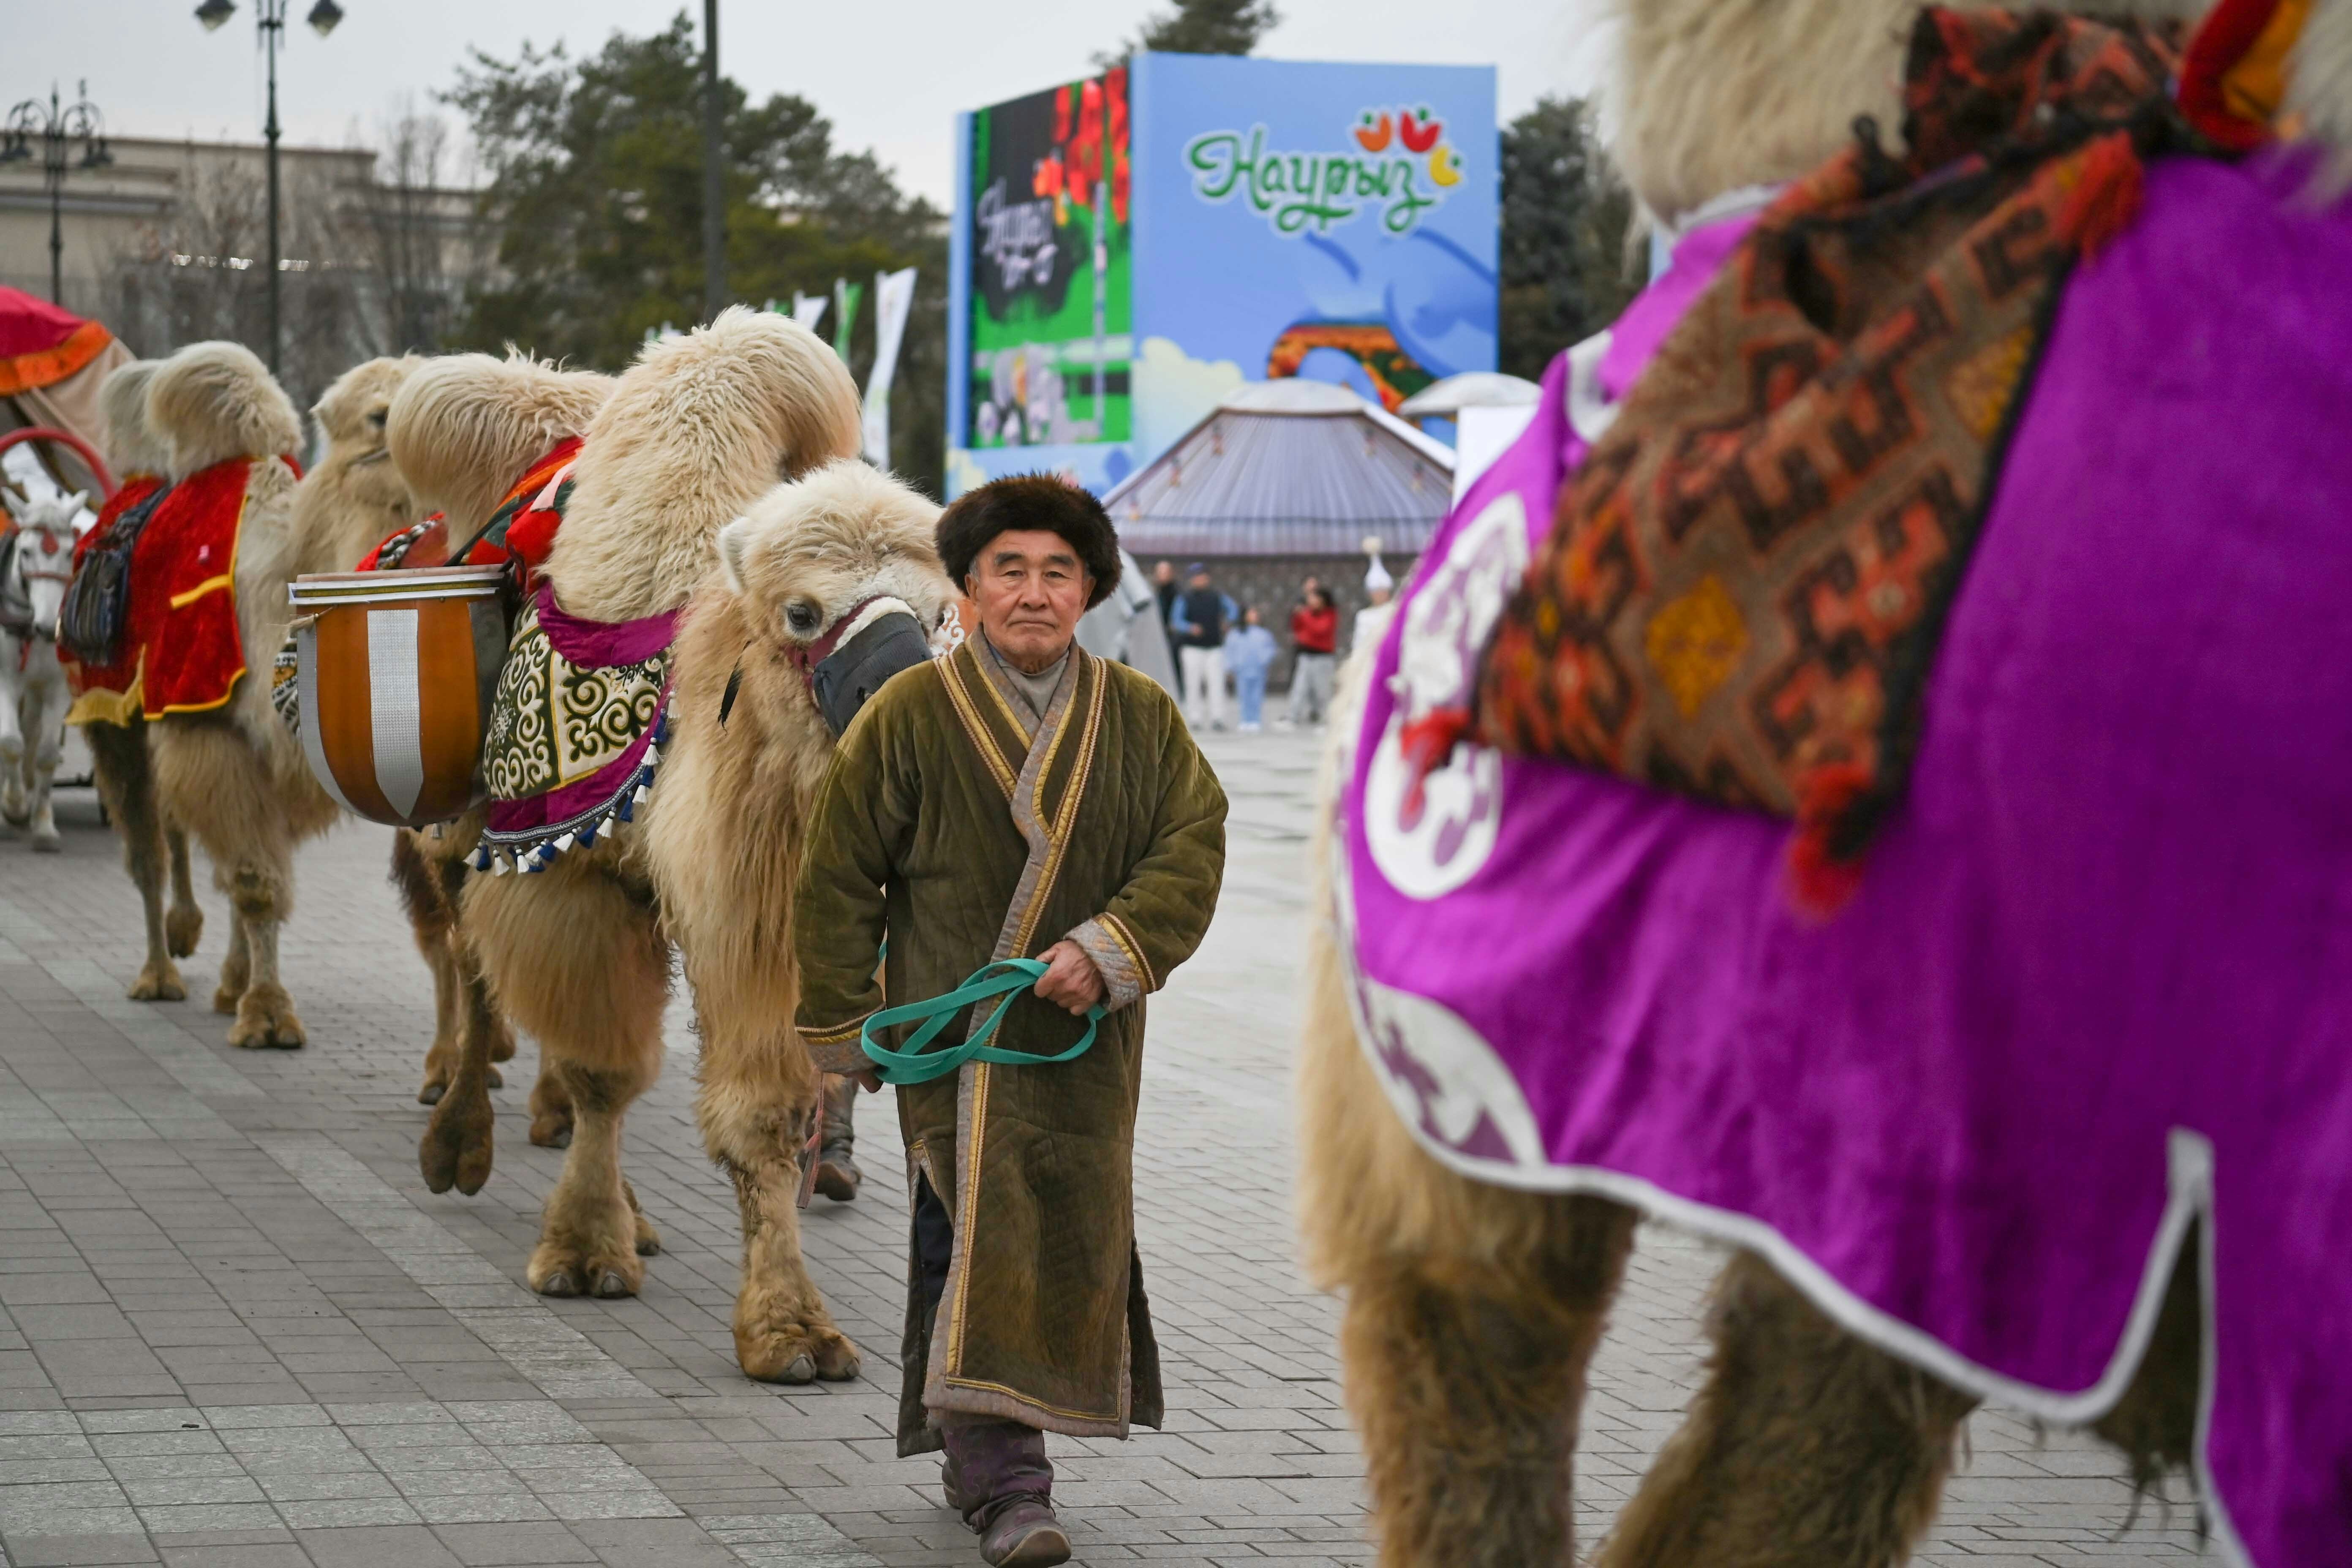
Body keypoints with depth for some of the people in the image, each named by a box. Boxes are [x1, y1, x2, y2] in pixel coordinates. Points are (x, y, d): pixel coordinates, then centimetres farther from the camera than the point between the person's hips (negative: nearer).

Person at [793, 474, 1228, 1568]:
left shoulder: (1141, 719, 5)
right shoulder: (910, 715, -3)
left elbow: (1194, 845, -1)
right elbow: (839, 874, 3)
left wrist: (1109, 951, -16)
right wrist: (841, 1024, 3)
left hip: (1087, 1039, 4)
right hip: (952, 1030, -4)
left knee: (1077, 1243, 7)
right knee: (981, 1240, -12)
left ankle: (979, 1464, 22)